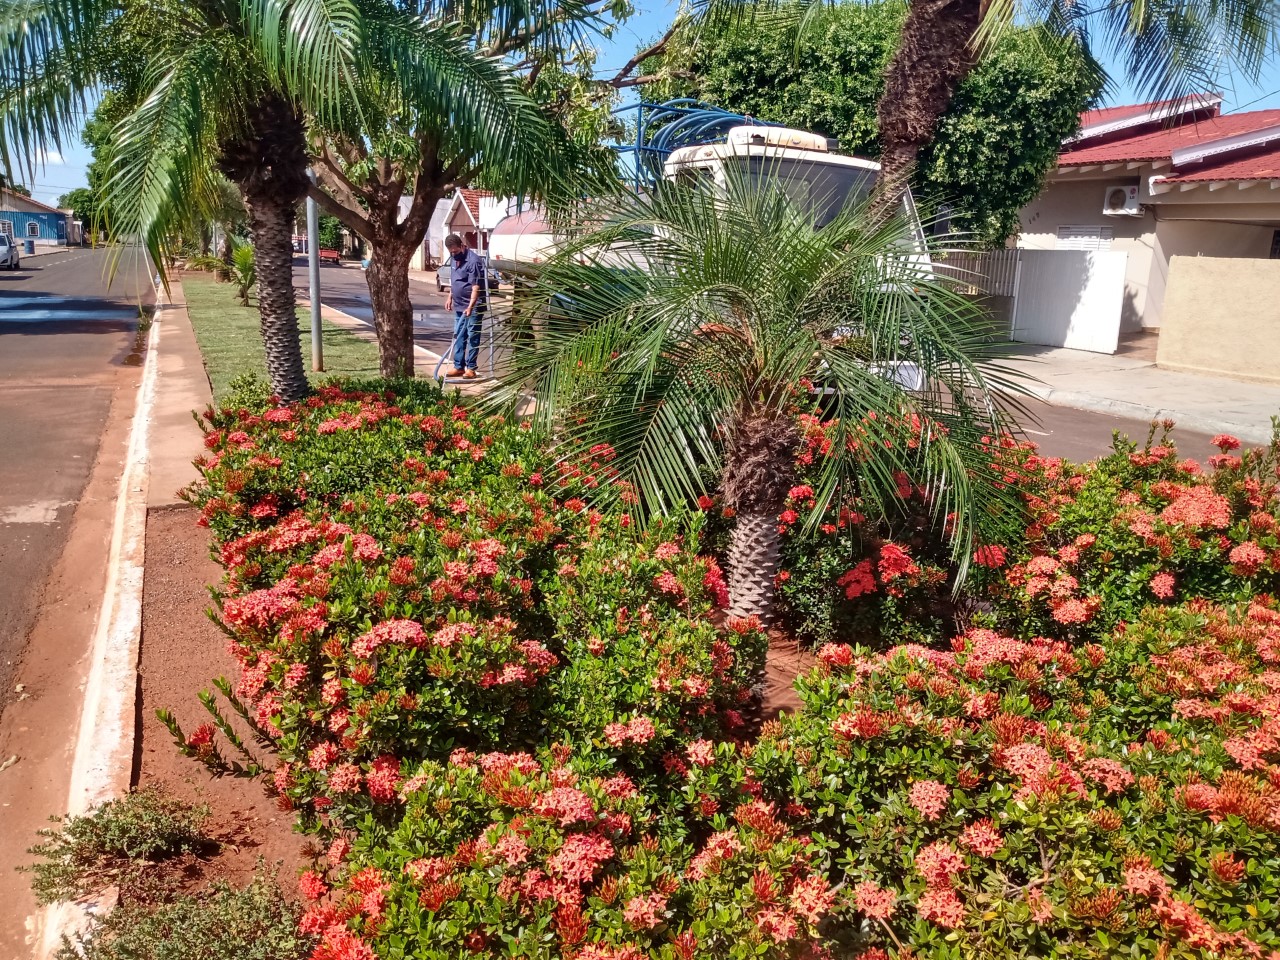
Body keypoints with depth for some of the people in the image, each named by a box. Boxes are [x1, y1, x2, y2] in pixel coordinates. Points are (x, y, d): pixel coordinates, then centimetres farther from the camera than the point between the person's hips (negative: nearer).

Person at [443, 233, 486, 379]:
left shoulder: (473, 261, -20)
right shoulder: (453, 259, 7)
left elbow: (476, 287, -25)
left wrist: (470, 307, -34)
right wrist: (450, 297, 17)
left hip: (473, 307, -8)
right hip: (458, 306, 9)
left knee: (472, 338, -2)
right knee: (458, 337, 11)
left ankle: (471, 368, 3)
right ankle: (459, 367, 18)